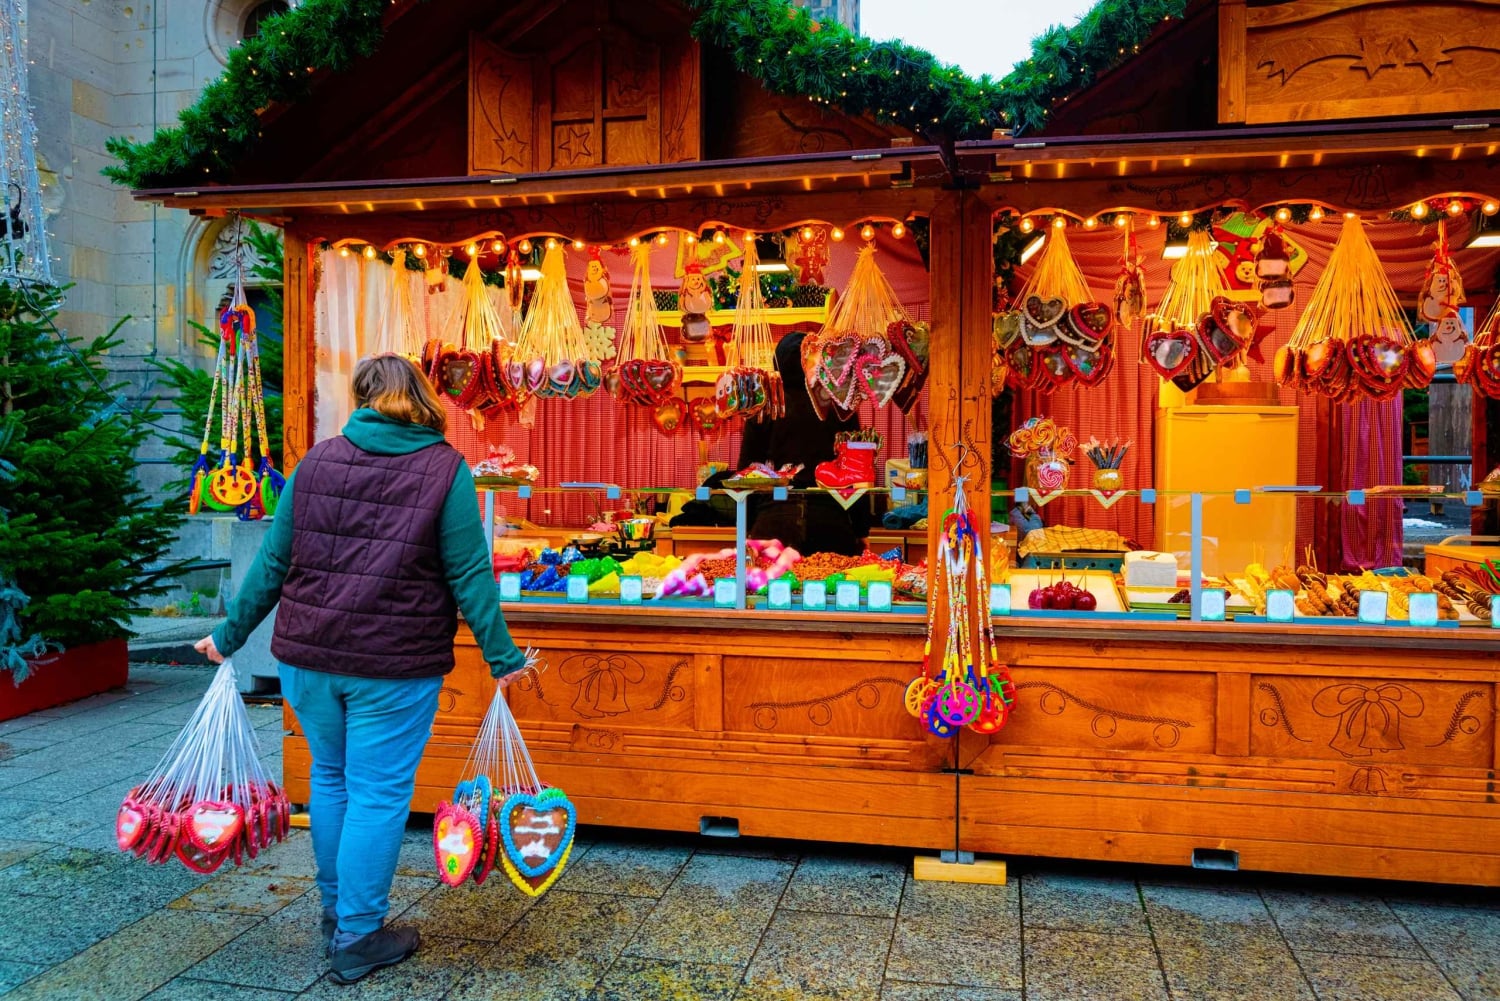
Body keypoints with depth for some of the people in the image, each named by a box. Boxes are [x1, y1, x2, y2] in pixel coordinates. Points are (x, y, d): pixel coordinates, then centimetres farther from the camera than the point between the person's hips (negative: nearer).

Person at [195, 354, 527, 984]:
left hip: (307, 655, 5)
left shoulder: (317, 461, 5)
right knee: (378, 795, 7)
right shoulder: (446, 470, -5)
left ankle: (335, 914, 37)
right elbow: (469, 576, -7)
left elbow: (272, 563, 8)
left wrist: (229, 637, 19)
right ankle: (356, 938, 18)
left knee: (330, 780, 22)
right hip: (394, 667, -4)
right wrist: (502, 658, 0)